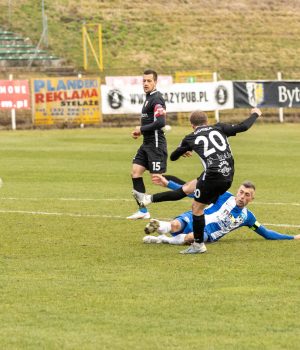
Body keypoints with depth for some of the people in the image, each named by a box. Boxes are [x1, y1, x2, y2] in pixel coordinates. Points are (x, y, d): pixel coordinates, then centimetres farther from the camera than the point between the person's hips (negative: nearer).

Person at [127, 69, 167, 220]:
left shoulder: (156, 99, -15)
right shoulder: (148, 98, 16)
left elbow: (160, 122, -25)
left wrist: (141, 129, -13)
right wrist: (139, 131, 9)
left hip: (156, 144, -10)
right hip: (147, 143, 10)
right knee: (135, 172, 5)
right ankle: (143, 210, 10)